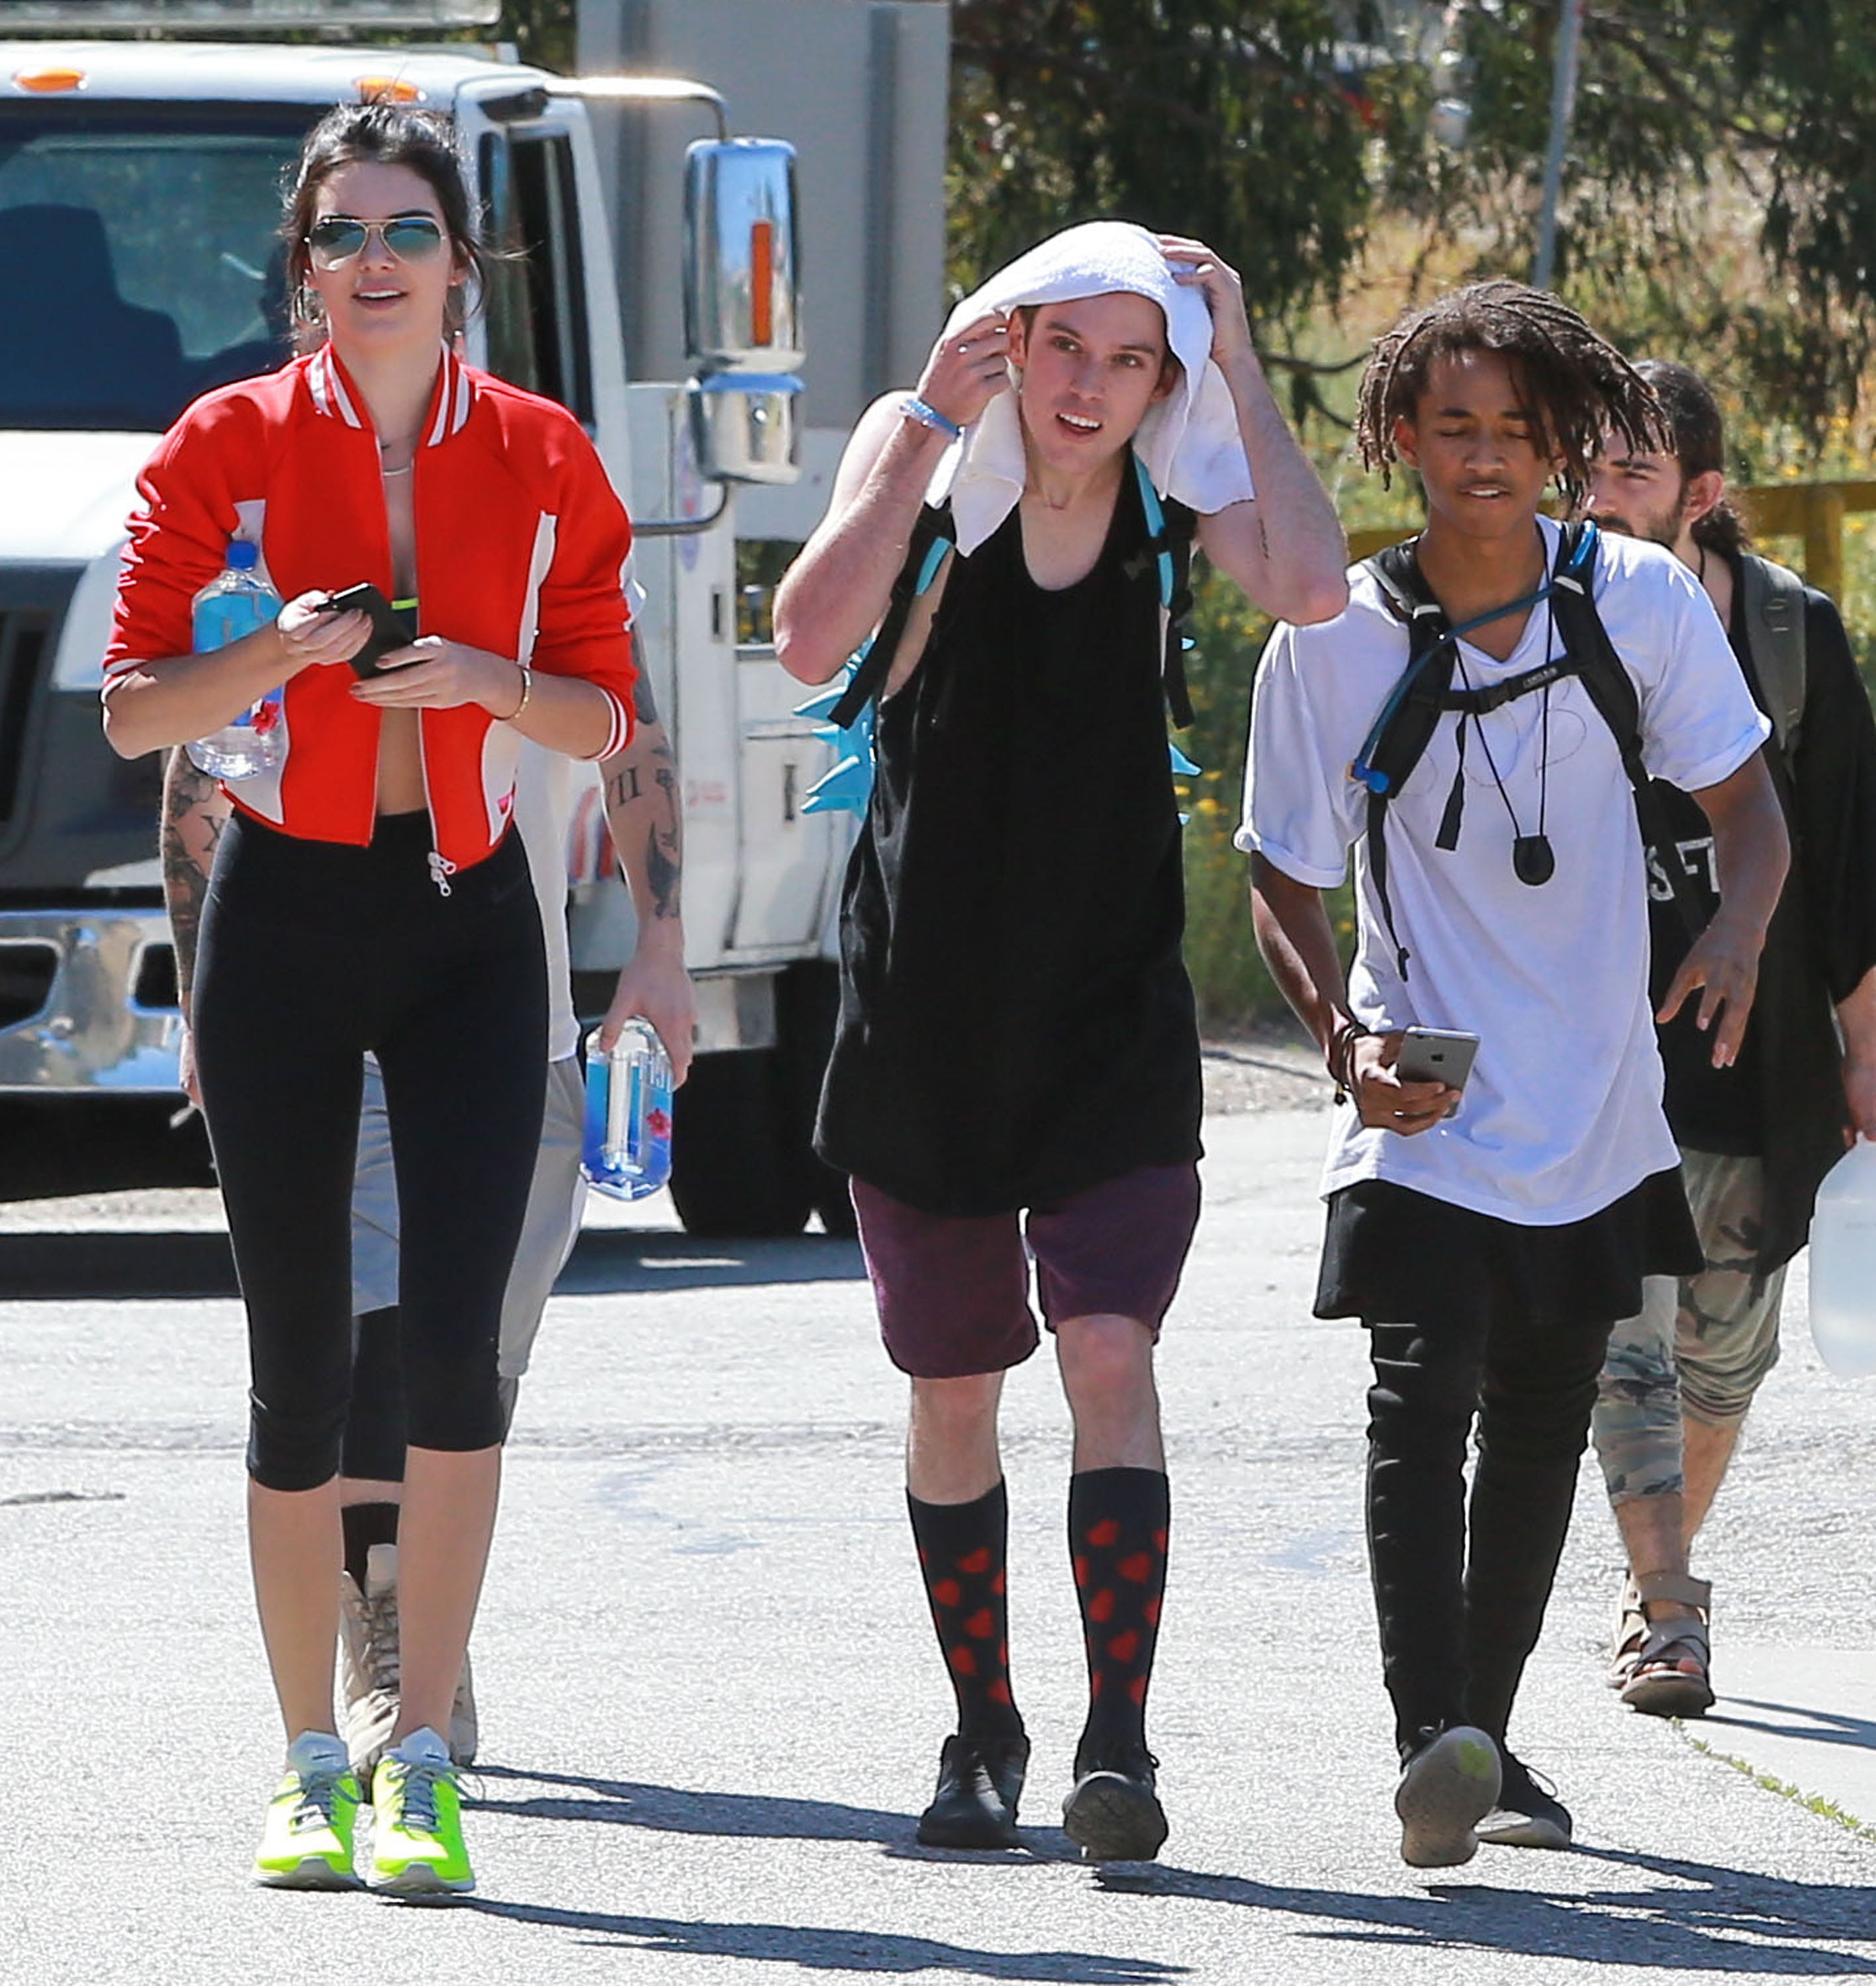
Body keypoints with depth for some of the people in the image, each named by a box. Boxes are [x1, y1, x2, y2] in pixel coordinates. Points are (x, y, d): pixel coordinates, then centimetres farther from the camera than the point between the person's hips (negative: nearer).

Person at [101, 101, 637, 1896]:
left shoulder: (540, 458, 4)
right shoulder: (229, 446, 0)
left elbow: (604, 718, 8)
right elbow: (131, 708, -1)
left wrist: (485, 680, -12)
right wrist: (277, 656, -19)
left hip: (465, 915, 0)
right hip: (287, 909, 0)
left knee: (453, 1341, -13)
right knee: (298, 1366, 2)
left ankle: (425, 1758, -9)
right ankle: (310, 1765, 13)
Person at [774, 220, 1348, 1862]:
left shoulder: (1174, 490, -3)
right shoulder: (930, 456, -7)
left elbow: (1311, 587, -23)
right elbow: (811, 638, -23)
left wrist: (1240, 366, -19)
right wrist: (933, 422, -25)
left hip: (1112, 1016, 0)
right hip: (925, 1007, 1)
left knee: (1111, 1353, -16)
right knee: (953, 1389, 10)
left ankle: (1119, 1742, -19)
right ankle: (984, 1733, 25)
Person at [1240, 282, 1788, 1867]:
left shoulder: (1641, 603, -4)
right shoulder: (1332, 647, -9)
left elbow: (1744, 797, 5)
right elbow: (1286, 877, 1)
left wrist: (1739, 928, -17)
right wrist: (1344, 1035, -17)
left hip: (1593, 1116, 3)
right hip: (1424, 1124, -3)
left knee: (1541, 1434, 13)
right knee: (1422, 1402, -20)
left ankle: (1489, 1739, 28)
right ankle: (1432, 1746, -31)